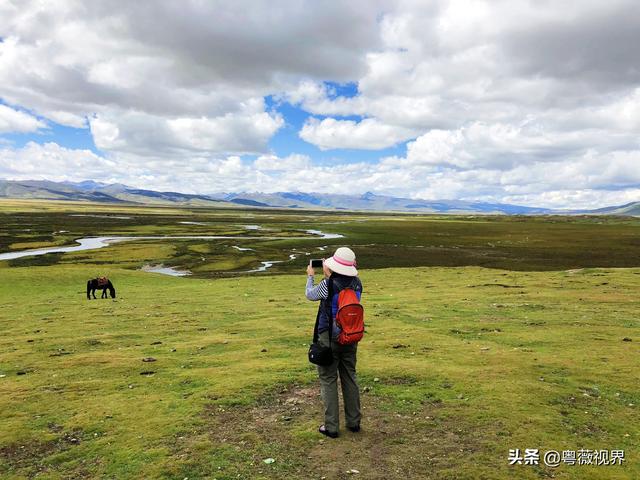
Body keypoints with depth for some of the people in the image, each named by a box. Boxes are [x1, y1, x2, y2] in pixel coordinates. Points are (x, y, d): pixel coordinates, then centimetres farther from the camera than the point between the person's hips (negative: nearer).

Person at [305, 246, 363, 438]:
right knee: (349, 377, 17)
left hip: (329, 338, -5)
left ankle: (331, 426, 12)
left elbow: (310, 295, -1)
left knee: (328, 379, 6)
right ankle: (353, 422, 27)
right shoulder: (357, 283, -4)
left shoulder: (328, 284, -20)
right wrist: (329, 276, 22)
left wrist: (310, 276, 15)